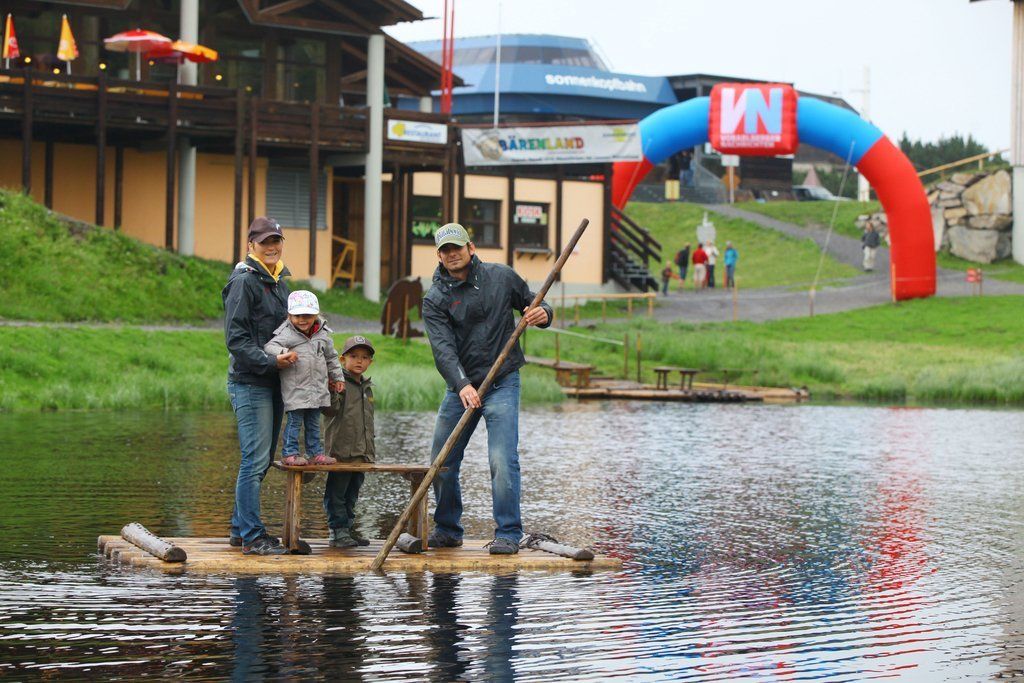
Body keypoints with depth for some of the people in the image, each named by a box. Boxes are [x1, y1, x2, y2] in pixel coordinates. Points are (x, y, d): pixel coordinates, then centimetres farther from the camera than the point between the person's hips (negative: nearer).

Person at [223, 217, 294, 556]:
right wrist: (270, 361, -23)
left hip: (273, 383, 9)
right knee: (255, 459, -9)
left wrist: (290, 356, 11)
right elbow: (236, 338, -16)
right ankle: (252, 536, -5)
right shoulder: (244, 281, -10)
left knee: (262, 460, 12)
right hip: (250, 384, -9)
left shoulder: (279, 281, 17)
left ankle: (241, 528, 21)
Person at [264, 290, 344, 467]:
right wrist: (282, 353, -38)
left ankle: (315, 453, 21)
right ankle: (290, 453, 6)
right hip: (295, 389, -5)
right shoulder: (287, 335, -10)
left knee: (314, 423, 14)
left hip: (318, 389, 5)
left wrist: (337, 378, 23)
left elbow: (331, 357, 20)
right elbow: (270, 346, -20)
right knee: (295, 421, -2)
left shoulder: (322, 335, 7)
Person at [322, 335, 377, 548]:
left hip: (362, 454, 7)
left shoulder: (367, 388, 18)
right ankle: (338, 531, 1)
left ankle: (349, 528, 21)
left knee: (352, 494, 14)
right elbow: (330, 409, -20)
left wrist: (371, 451, 22)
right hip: (340, 450, -7)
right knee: (336, 493, -3)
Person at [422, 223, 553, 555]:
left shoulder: (501, 277, 1)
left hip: (502, 384, -2)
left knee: (502, 460, -14)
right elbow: (443, 348, -15)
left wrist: (543, 314, -12)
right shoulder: (435, 299, -2)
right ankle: (447, 530, 24)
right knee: (442, 463, 6)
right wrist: (462, 386, -31)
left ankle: (508, 534, -7)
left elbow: (532, 304, 14)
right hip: (460, 386, 2)